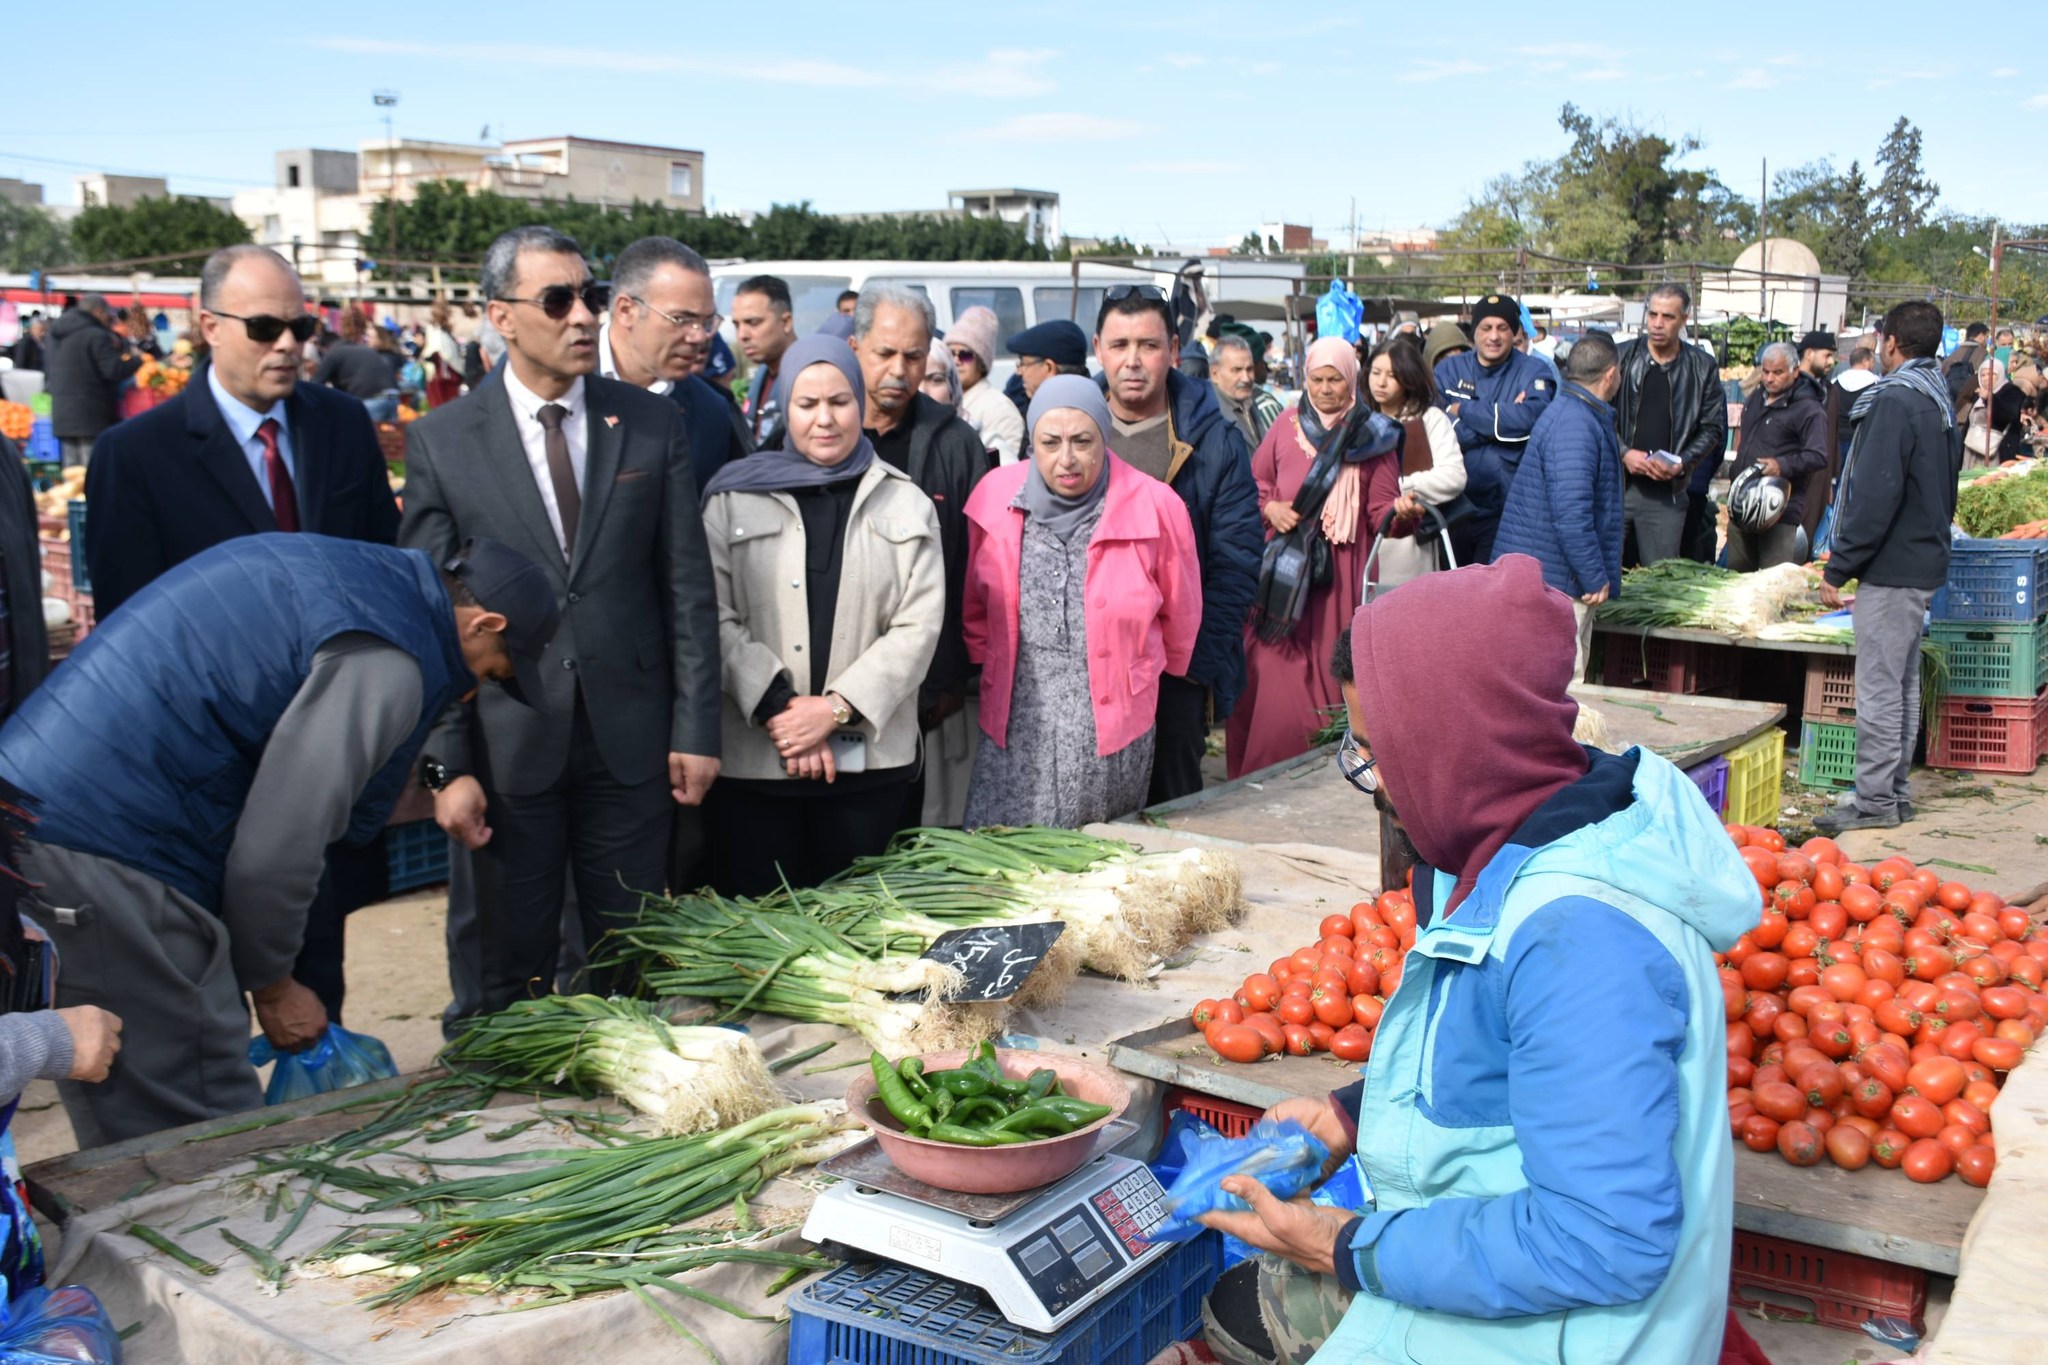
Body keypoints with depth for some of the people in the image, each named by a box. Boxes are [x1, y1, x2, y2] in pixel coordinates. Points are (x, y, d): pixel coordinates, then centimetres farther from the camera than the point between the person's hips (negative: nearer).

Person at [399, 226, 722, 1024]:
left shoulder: (652, 425, 3)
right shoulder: (441, 441, -1)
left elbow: (688, 589, 4)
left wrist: (696, 728, -1)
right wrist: (446, 764, -7)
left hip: (630, 741, 1)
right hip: (505, 745, -1)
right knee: (507, 976, 11)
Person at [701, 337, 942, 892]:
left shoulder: (906, 503, 8)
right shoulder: (734, 497, 6)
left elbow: (919, 625, -1)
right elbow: (718, 619, -2)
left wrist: (836, 708, -11)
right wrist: (779, 710, -13)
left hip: (871, 759, 1)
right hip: (755, 760, -1)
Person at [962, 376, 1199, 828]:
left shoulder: (1154, 507, -9)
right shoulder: (994, 497, -3)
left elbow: (1180, 614, 7)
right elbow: (975, 606, 12)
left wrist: (1145, 674, 19)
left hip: (1113, 719, -1)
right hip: (1015, 725, 1)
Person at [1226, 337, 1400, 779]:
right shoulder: (1286, 426, 7)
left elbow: (1382, 512, -2)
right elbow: (1254, 487, 15)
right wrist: (1270, 509, -6)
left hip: (1340, 574, -1)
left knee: (1333, 673, -3)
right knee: (1273, 675, -2)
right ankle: (1263, 779, 8)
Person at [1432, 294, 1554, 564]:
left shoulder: (1533, 372, 2)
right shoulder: (1448, 369, 7)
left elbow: (1530, 417, -20)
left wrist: (1462, 409, -10)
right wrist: (1502, 417, -14)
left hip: (1506, 512, -3)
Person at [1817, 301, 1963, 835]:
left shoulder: (1895, 401, -17)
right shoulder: (1940, 401, 14)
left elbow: (1875, 496, -23)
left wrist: (1838, 568, -19)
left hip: (1891, 568, -10)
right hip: (1924, 560, 10)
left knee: (1879, 687, -5)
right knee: (1902, 682, 15)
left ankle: (1874, 801, -1)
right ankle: (1893, 791, 23)